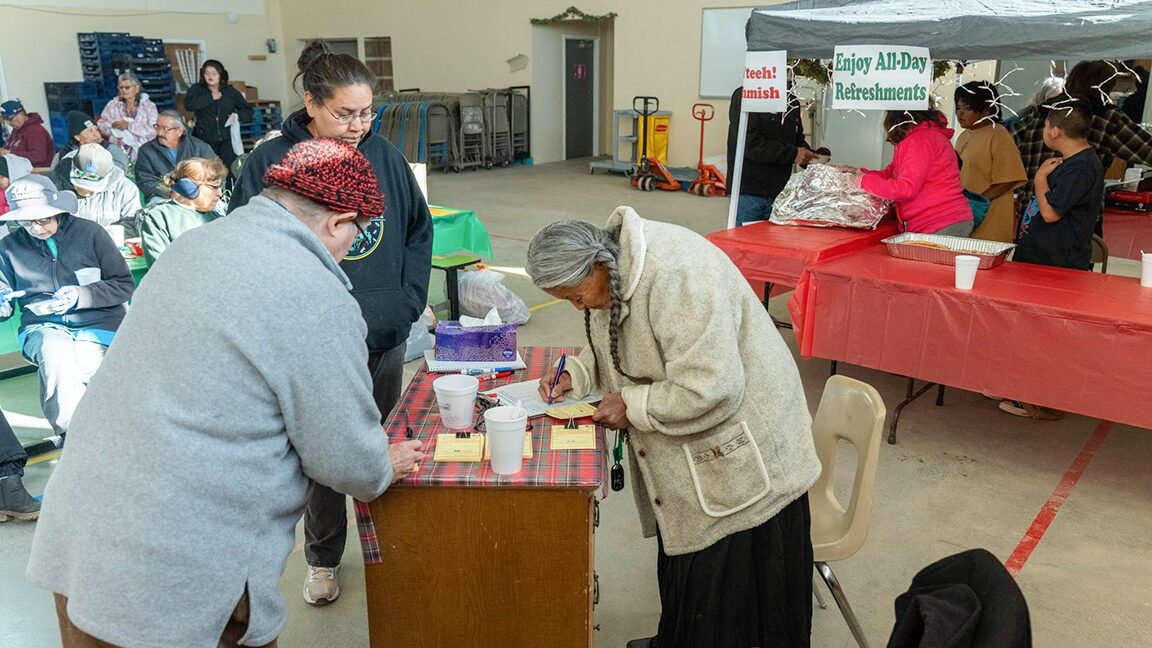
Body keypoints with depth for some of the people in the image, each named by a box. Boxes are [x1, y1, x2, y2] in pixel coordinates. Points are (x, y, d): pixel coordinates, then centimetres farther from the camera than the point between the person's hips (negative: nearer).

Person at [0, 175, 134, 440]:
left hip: (97, 326, -1)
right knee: (55, 352, -34)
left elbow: (124, 286, 1)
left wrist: (81, 295, -14)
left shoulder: (90, 232, 1)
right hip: (43, 328, 2)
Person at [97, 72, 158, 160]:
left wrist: (129, 126, -14)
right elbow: (100, 126, 13)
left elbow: (154, 131, -9)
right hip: (117, 152, 2)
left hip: (141, 152, -2)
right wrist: (112, 125, -8)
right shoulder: (112, 105, 13)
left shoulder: (149, 106, 3)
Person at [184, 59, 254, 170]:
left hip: (227, 140, 1)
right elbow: (188, 105, -9)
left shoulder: (230, 92, 12)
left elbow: (248, 111, 13)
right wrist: (210, 97, -7)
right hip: (205, 140, -1)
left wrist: (238, 115, -9)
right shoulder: (197, 89, 10)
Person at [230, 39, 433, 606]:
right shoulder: (270, 163, -11)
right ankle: (323, 559, 35)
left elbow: (419, 229, 9)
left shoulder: (384, 155, -1)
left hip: (386, 341, 3)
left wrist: (409, 300, 0)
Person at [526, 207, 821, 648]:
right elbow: (614, 345, 15)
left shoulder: (675, 276, -32)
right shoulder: (609, 269, -3)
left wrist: (632, 407, -22)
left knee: (730, 579, 5)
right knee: (683, 547, 22)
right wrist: (575, 375, -3)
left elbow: (711, 390, -34)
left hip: (739, 449, -9)